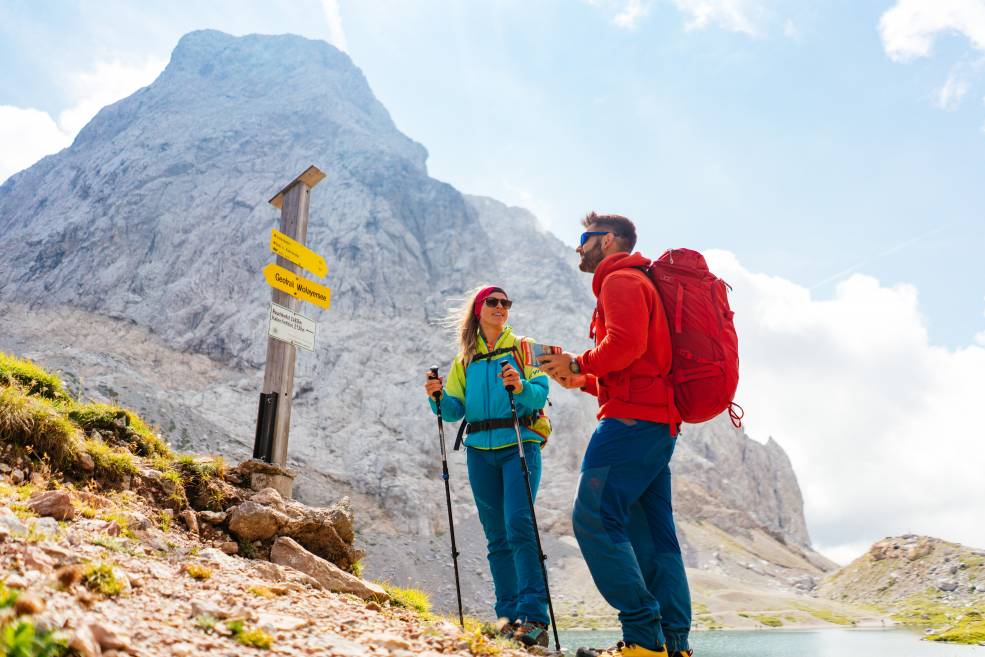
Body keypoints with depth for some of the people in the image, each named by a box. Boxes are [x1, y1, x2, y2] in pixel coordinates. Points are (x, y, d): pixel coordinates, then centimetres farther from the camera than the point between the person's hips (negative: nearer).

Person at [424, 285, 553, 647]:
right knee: (497, 536, 5)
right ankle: (510, 614, 12)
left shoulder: (523, 348, 8)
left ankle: (534, 618, -16)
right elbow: (455, 410, 11)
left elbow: (541, 393, -6)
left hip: (519, 445, -4)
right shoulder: (465, 360, 17)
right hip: (480, 451, 4)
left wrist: (521, 387, -27)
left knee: (519, 526, -17)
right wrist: (438, 396, -10)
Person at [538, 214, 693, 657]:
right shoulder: (638, 282, 29)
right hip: (659, 423, 11)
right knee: (653, 533, 8)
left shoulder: (619, 280, -2)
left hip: (632, 419, -11)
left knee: (593, 520, -11)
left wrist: (579, 364, -8)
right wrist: (582, 381, 17)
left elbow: (626, 343, -20)